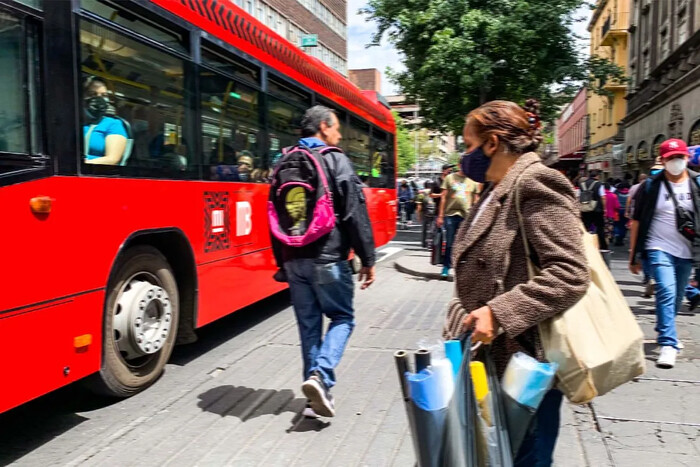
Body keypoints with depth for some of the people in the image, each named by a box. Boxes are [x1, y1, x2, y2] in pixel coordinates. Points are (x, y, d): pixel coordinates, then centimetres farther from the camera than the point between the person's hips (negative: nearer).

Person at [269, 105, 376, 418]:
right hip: (327, 258, -5)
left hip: (294, 259, 6)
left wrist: (282, 262, 21)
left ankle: (316, 394, 17)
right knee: (342, 317, 10)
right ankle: (320, 376, -8)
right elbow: (355, 214, -11)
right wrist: (367, 259, -5)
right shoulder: (336, 160, -6)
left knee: (308, 324, 13)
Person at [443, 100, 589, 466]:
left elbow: (569, 274, -23)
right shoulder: (496, 192, 15)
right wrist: (457, 331, 15)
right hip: (492, 356, 9)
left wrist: (499, 313, -26)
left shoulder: (535, 183, -14)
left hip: (526, 361, -9)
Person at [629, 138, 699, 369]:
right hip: (659, 249, -3)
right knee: (666, 293, -18)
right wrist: (633, 255, -1)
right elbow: (636, 221, 0)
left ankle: (664, 332, 39)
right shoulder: (651, 186, -4)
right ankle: (668, 345, -13)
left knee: (676, 298, 15)